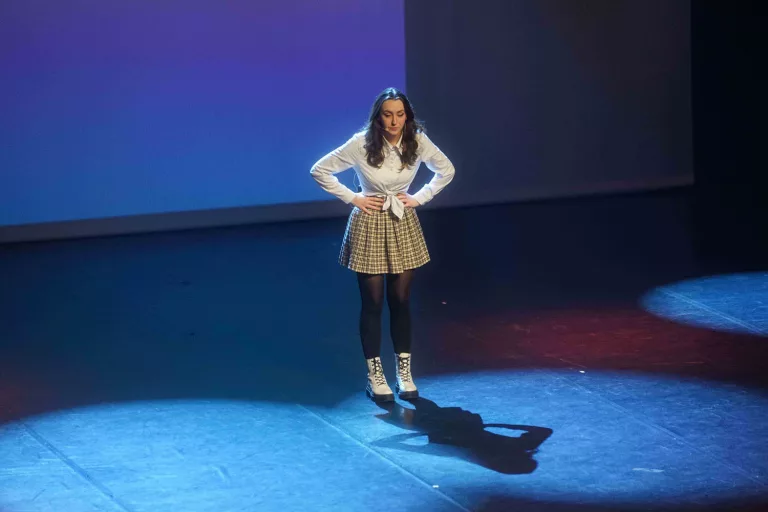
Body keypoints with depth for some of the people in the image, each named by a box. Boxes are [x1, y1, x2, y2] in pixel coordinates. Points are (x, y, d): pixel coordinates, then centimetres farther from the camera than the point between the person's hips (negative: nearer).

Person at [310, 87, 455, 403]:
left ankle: (404, 372, 17)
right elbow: (320, 171, -9)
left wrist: (420, 198, -1)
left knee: (401, 301, 7)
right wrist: (351, 198, -10)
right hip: (369, 225, -2)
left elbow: (446, 170, 8)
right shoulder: (361, 145, -17)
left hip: (403, 225, 2)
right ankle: (375, 375, 12)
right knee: (373, 303, 3)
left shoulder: (418, 143, -9)